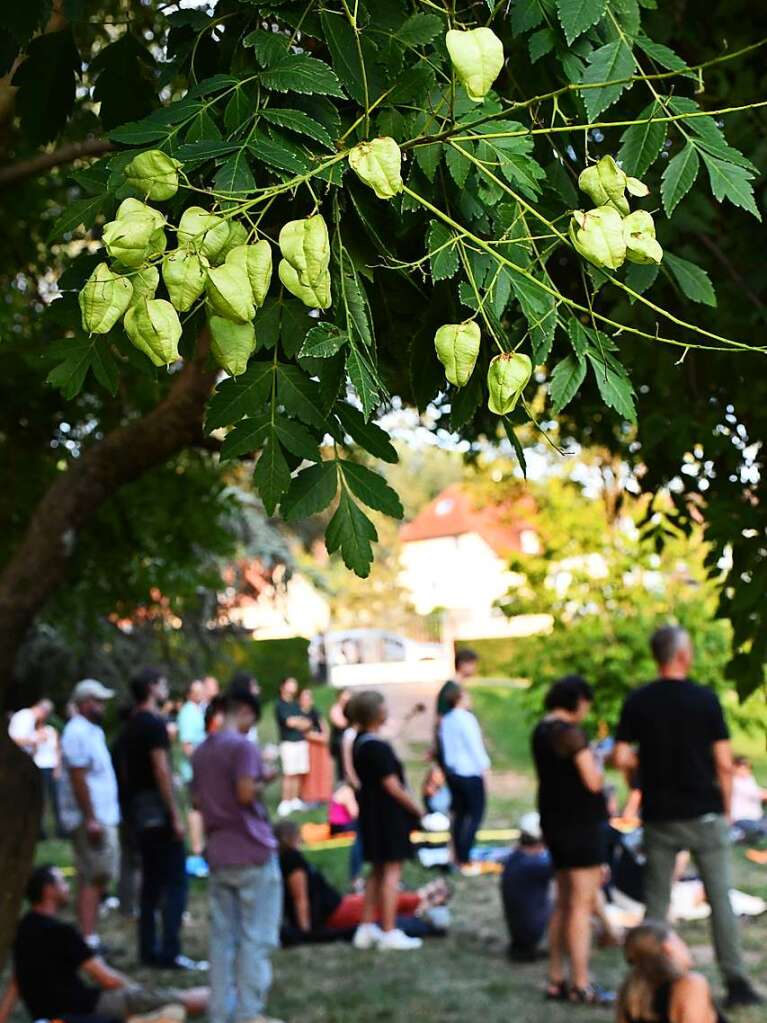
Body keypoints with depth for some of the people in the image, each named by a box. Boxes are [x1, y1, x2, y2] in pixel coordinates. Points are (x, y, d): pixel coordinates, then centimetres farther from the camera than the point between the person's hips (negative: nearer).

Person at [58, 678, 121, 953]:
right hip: (91, 819, -10)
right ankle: (88, 940, -9)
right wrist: (91, 819, -23)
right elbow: (78, 779, -21)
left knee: (99, 879, 12)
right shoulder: (78, 733, -15)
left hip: (103, 817, 10)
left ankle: (91, 939, 18)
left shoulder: (92, 731, 17)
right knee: (91, 879, -9)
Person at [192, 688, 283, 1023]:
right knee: (255, 938, 0)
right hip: (252, 853, -7)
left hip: (218, 855, 7)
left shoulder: (201, 751, 12)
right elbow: (246, 793, -21)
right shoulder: (243, 746, -11)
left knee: (222, 938, 10)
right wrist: (263, 781, 0)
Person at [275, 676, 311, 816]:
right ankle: (285, 802, -6)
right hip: (288, 743, -6)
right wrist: (301, 722, 2)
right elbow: (289, 722, -14)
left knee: (298, 773, 5)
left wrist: (296, 721, -5)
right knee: (289, 774, -9)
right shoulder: (280, 705, -5)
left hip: (301, 741, 6)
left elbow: (307, 723, 13)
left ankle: (295, 800, 12)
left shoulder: (296, 704, 15)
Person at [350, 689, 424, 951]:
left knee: (377, 870, 19)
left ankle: (367, 928, 23)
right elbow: (393, 787, -20)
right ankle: (389, 932, 2)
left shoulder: (359, 743, 6)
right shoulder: (379, 748, -21)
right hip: (389, 814, -9)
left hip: (371, 812, 9)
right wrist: (418, 810, -10)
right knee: (392, 871, -2)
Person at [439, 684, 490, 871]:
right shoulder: (466, 718, -16)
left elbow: (444, 746, 10)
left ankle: (459, 858, 18)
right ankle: (464, 860, -5)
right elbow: (474, 745, -16)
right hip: (470, 772, -8)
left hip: (452, 771, 8)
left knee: (459, 814, 15)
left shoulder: (445, 720, 7)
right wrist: (484, 765, -6)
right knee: (476, 814, -1)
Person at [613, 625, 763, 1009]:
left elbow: (621, 758, -6)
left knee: (656, 902, 9)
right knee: (720, 898, 7)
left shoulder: (637, 702, -3)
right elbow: (724, 763, -8)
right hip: (704, 815, -2)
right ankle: (736, 983, 9)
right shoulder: (705, 699, -9)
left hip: (659, 816, 2)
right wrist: (726, 808, 4)